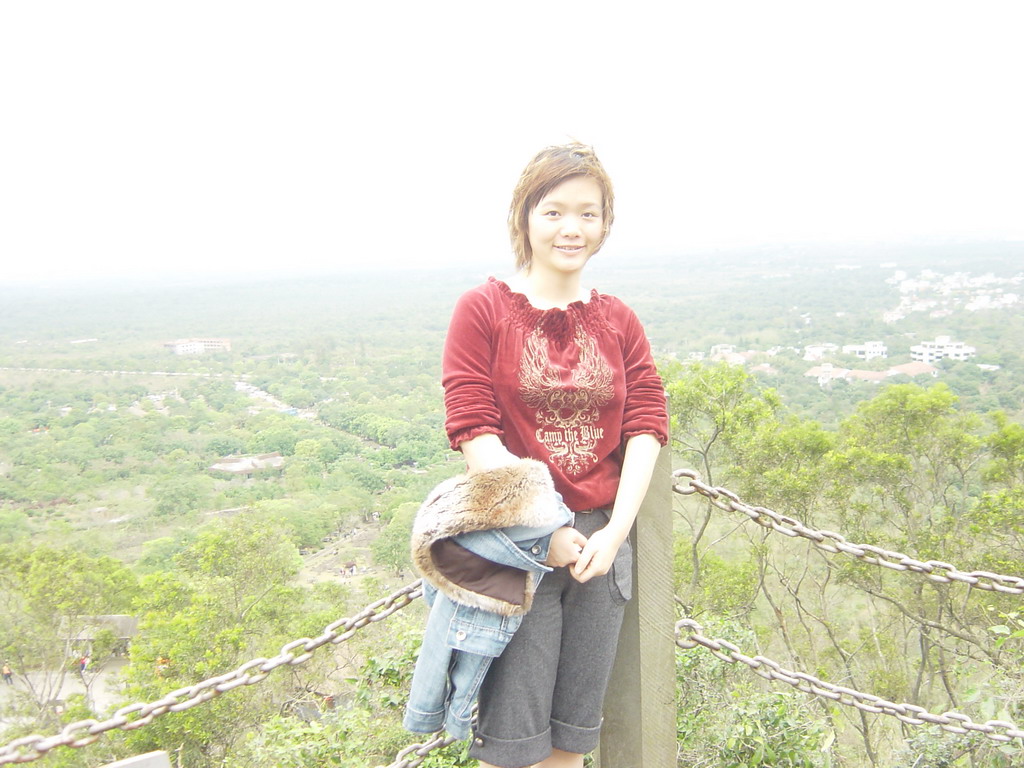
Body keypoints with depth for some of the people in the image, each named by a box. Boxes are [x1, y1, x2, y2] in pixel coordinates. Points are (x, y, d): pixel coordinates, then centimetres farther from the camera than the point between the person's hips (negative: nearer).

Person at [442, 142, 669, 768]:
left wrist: (615, 532, -11)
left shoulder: (619, 322, 9)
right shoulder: (483, 308, -4)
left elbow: (646, 428, 2)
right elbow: (473, 433, -11)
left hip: (602, 539, 4)